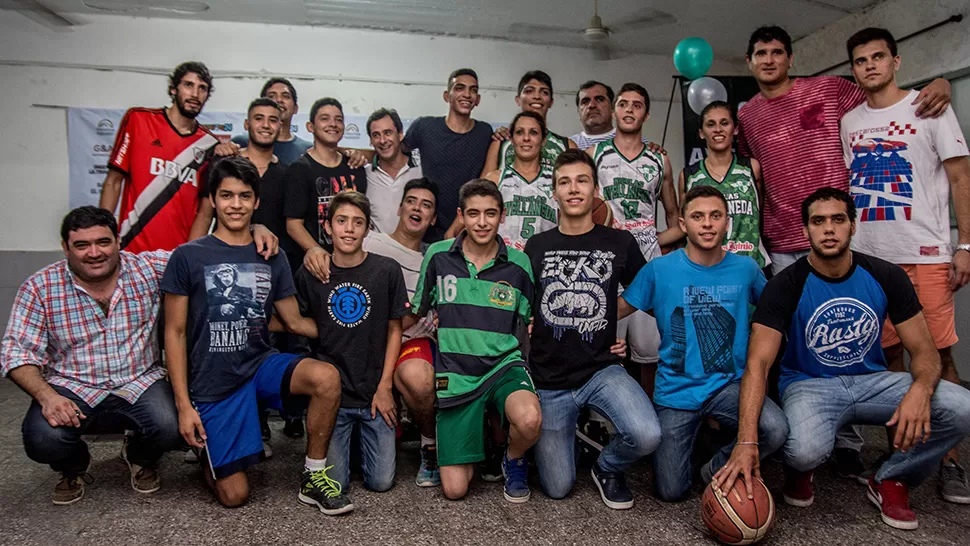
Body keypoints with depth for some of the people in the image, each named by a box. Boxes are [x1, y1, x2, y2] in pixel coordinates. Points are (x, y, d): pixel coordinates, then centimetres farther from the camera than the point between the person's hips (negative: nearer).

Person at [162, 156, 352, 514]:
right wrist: (184, 405, -8)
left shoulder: (272, 259, 5)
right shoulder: (188, 257, -4)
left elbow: (295, 322, 9)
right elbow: (175, 333, -3)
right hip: (213, 381, -2)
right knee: (234, 496, -3)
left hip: (261, 364, 3)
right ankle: (205, 448, 31)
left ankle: (314, 478, -9)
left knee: (326, 377, -30)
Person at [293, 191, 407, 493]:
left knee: (381, 481, 1)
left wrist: (385, 386, -4)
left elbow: (394, 329, 1)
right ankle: (346, 439, 28)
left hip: (374, 391, 0)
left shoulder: (386, 270, -3)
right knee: (334, 483, -2)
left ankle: (364, 440, 31)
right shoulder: (309, 275, -2)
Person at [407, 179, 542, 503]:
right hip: (455, 374, 1)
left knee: (529, 421, -36)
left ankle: (514, 461, 2)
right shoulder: (438, 256, 1)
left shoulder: (519, 264, 1)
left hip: (504, 366, 0)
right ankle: (480, 436, 31)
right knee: (454, 490, -2)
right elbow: (416, 313, 11)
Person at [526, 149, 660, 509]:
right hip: (549, 379, 1)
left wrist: (615, 326, 4)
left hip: (601, 370, 0)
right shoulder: (537, 246, 4)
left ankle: (608, 468, 6)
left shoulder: (620, 243, 0)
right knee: (557, 488, 3)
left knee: (646, 435, -29)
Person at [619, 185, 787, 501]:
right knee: (671, 492, -1)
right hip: (676, 390, -1)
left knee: (776, 430, -29)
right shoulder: (659, 270, -6)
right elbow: (619, 309, 0)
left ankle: (719, 468, 3)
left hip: (729, 384, 1)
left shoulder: (745, 269, -1)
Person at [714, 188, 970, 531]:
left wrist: (920, 390, -29)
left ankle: (890, 480, 5)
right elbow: (758, 363, -24)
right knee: (807, 450, -36)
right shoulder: (786, 286, -15)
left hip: (871, 380, 4)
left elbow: (924, 350, -2)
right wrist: (747, 442, -37)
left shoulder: (887, 277, -4)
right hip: (809, 384, -4)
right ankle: (799, 468, 6)